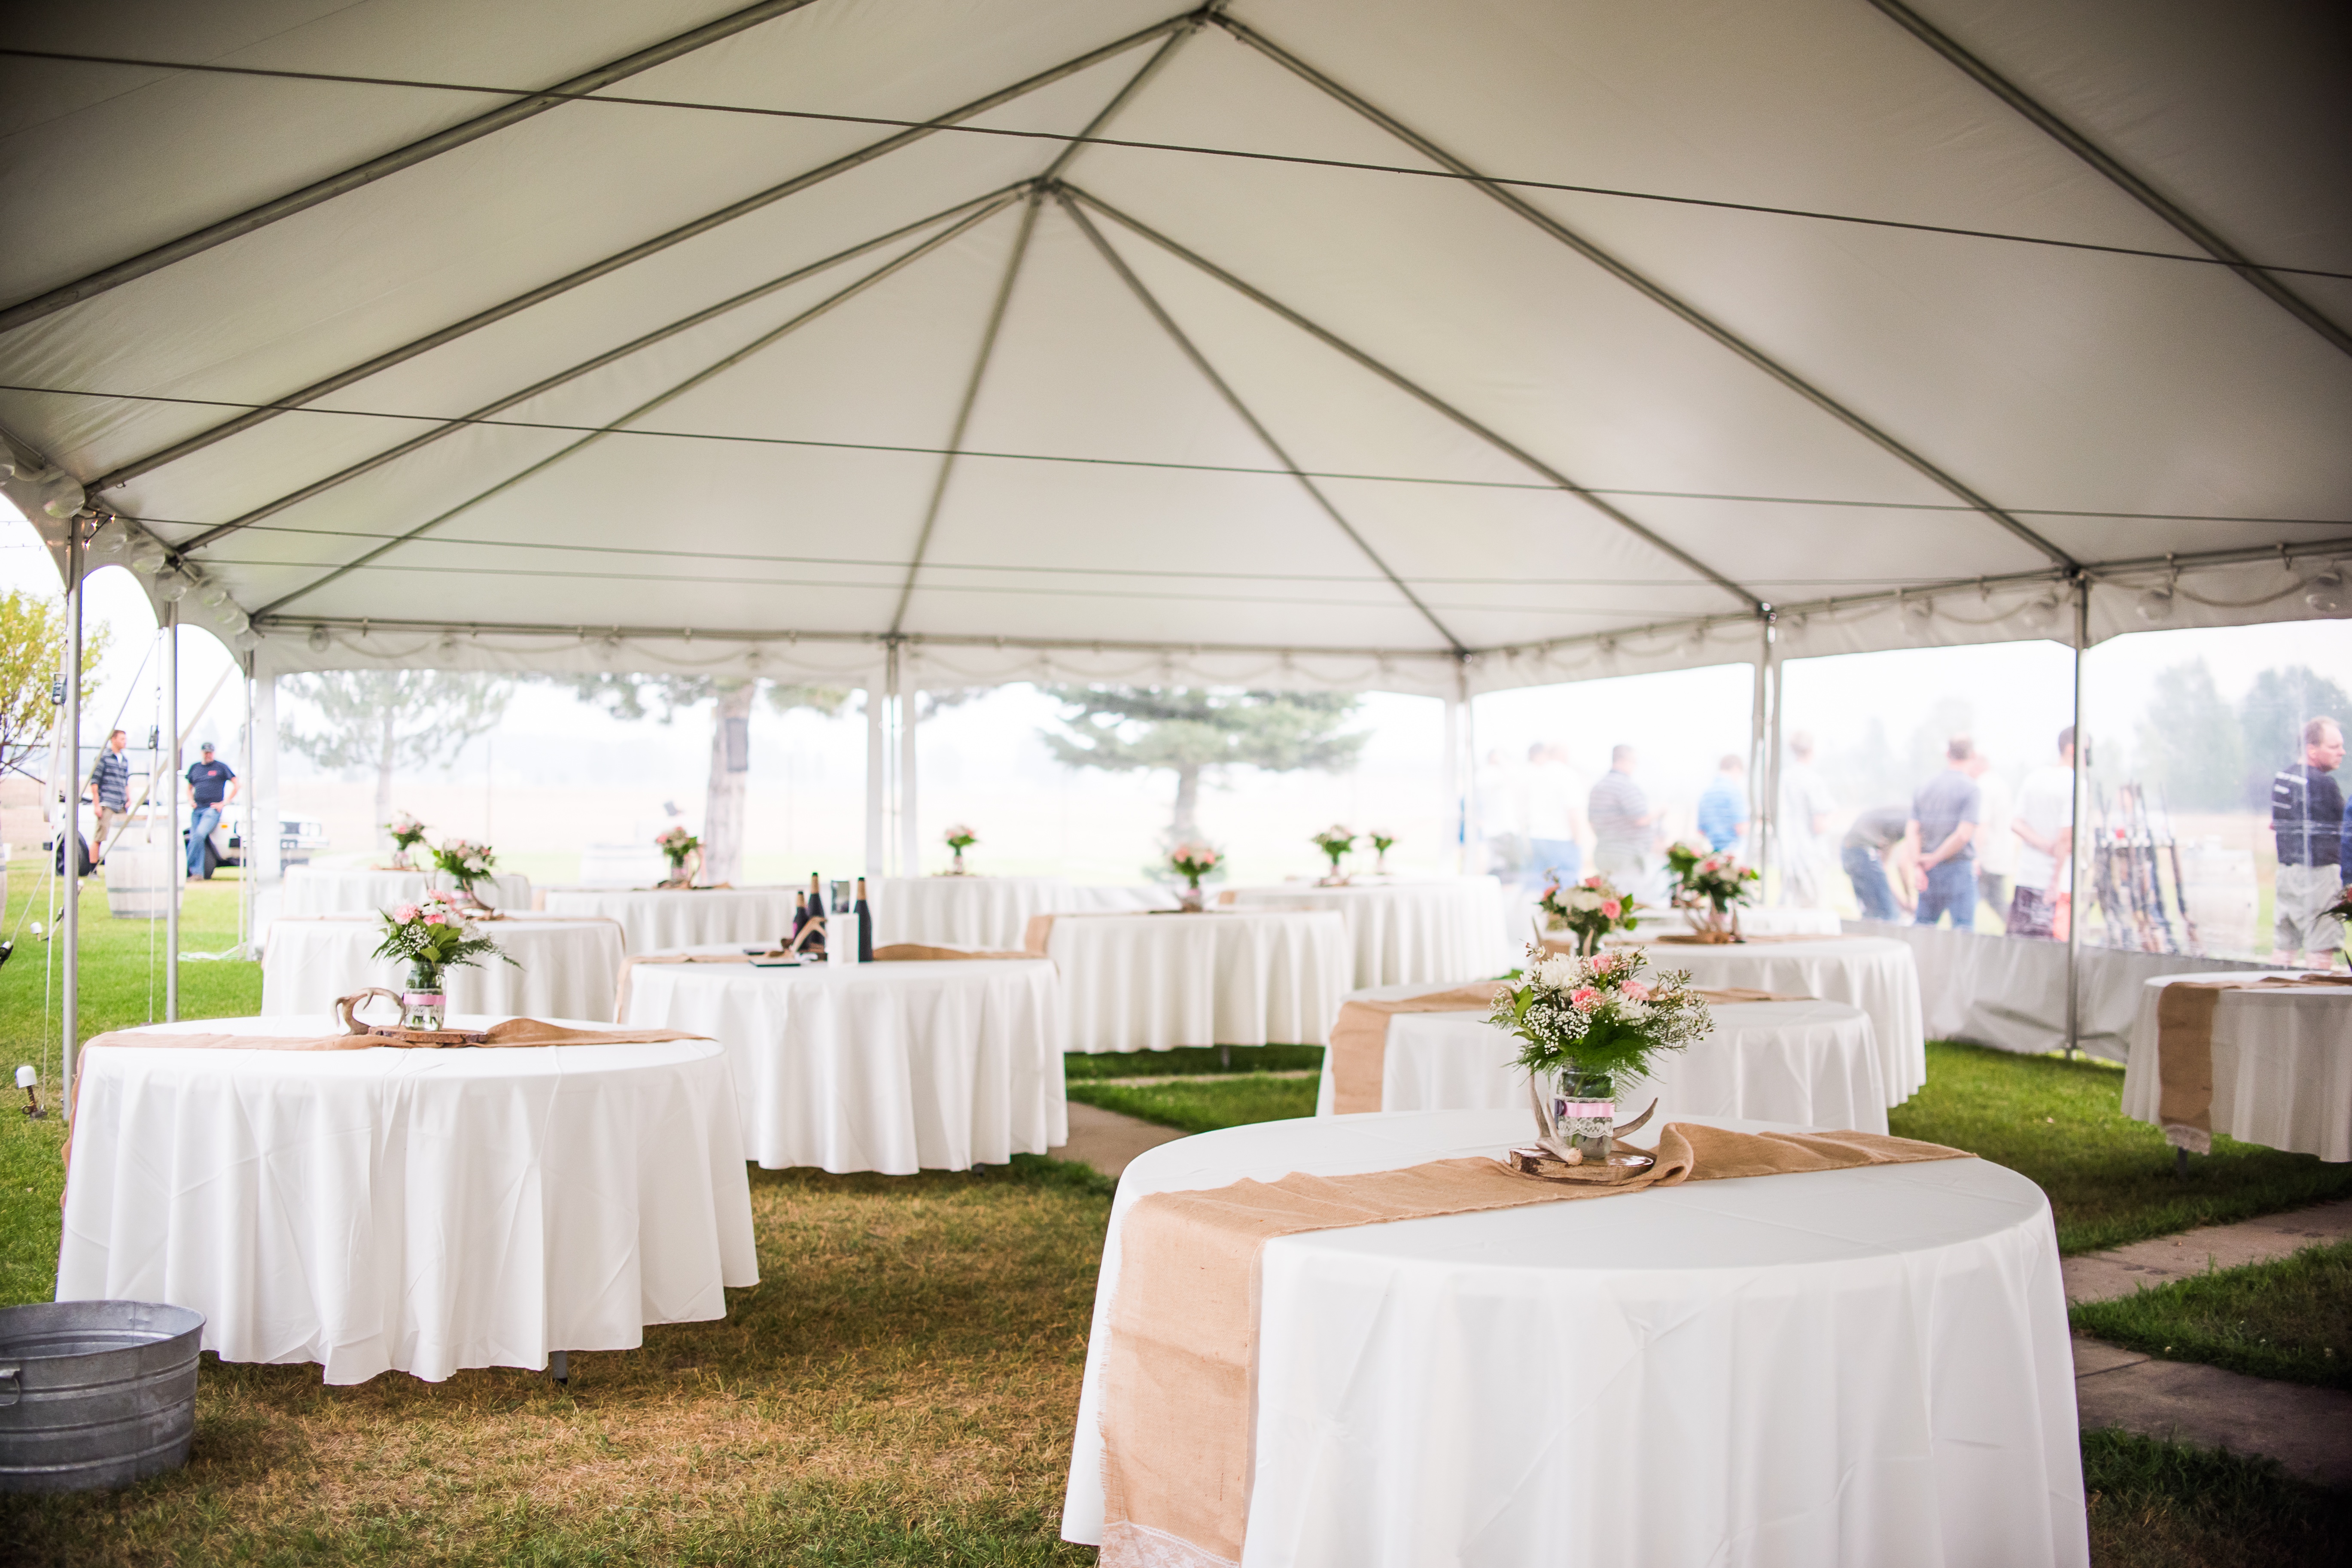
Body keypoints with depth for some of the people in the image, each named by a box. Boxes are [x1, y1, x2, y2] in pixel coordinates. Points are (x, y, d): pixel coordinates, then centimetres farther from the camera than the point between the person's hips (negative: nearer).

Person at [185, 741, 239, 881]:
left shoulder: (221, 767, 5)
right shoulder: (194, 768, 18)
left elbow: (237, 784, 4)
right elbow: (189, 788, 30)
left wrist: (224, 803, -3)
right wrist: (191, 801, 9)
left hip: (212, 810, -5)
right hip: (197, 810, 5)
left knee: (200, 834, -24)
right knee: (195, 838, -5)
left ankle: (186, 868, -19)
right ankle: (198, 873, -4)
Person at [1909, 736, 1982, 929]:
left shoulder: (1925, 787, 7)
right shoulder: (1972, 789, -10)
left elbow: (1912, 832, 1)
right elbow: (1963, 835, -18)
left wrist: (1918, 865, -5)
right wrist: (1935, 859, -8)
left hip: (1931, 870, 5)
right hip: (1959, 868, -5)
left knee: (1922, 923, 15)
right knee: (1963, 928, -2)